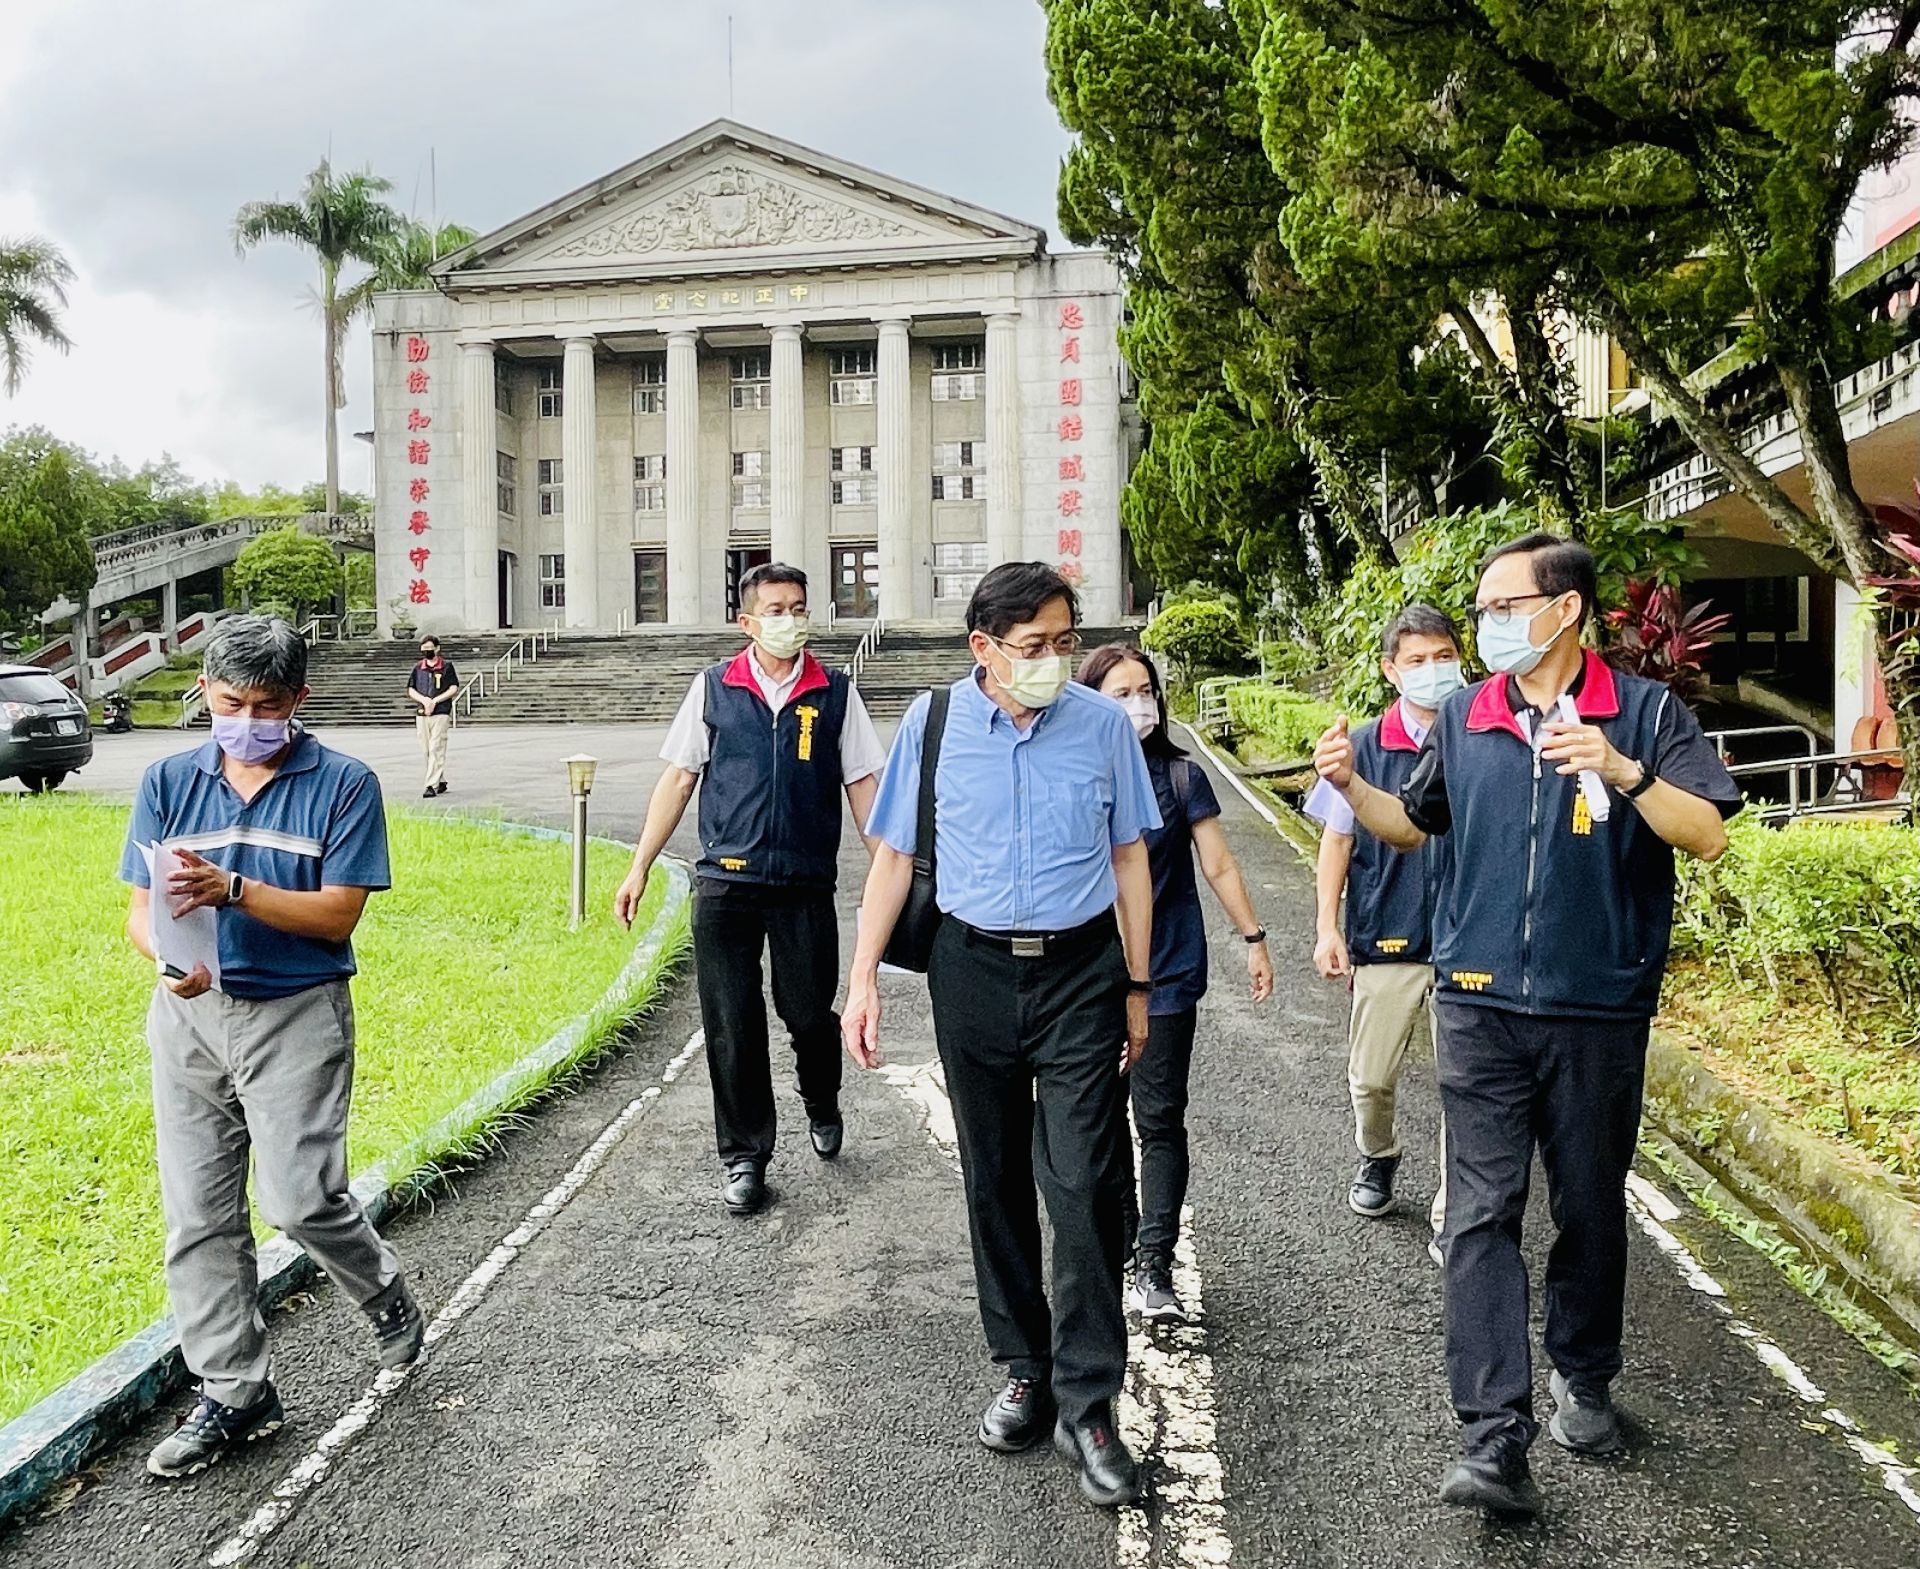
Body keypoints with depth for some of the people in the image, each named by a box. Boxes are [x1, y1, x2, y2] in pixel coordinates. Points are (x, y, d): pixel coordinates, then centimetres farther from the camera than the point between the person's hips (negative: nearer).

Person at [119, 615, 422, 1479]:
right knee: (197, 1215, 7)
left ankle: (386, 1294, 24)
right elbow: (141, 907, 2)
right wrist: (167, 957, -20)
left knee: (301, 1199, -9)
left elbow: (338, 914, -12)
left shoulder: (343, 784, -7)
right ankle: (233, 1392, 22)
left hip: (297, 1014, -4)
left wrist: (231, 888, -24)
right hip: (190, 1013, 4)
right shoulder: (169, 781, 4)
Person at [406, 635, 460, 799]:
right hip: (422, 714, 5)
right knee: (426, 750, 8)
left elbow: (454, 689, -3)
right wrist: (424, 700, -8)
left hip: (441, 713, -5)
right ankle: (441, 781, 20)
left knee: (436, 749, -11)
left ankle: (431, 786, -13)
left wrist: (434, 701, -11)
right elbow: (410, 690, 11)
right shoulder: (418, 668, 12)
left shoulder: (446, 666, 2)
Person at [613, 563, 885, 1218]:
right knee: (732, 1025, 4)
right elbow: (678, 779, 6)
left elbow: (862, 785, 5)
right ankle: (743, 1155, 21)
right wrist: (639, 869, 5)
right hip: (726, 885, 0)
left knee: (809, 1014, 8)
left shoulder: (835, 693, 3)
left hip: (806, 887, 0)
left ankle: (822, 1108, 41)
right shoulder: (714, 688, 3)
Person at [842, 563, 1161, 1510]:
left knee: (1086, 1183, -6)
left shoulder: (1102, 724, -2)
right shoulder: (933, 723, -2)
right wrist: (864, 978, -2)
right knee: (995, 1182, 12)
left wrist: (1137, 985, 7)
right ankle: (1025, 1371, 30)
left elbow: (1128, 858, 5)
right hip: (972, 971, 2)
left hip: (1080, 975, -1)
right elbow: (894, 856, 2)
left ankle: (1087, 1404, 9)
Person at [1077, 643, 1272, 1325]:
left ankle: (1153, 1267, 4)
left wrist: (1254, 939, 2)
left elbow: (1219, 866, 4)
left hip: (1166, 974, -1)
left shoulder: (1180, 776, 0)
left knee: (1160, 1119, -1)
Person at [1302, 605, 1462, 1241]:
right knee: (1369, 1078, 11)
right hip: (1386, 940, 1)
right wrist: (1328, 928, -1)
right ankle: (1378, 1157, 41)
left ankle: (1451, 1214, 17)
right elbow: (1337, 841, 5)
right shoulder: (1364, 746, -1)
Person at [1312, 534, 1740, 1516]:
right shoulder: (1462, 719, 5)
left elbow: (1708, 836, -11)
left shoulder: (1646, 713, -4)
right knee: (1481, 1214, -4)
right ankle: (1494, 1439, -2)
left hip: (1600, 1014, -1)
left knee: (1590, 1210, 14)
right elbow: (1414, 824, 18)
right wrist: (1350, 786, 0)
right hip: (1482, 1006, 2)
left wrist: (1621, 770, -26)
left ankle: (1583, 1382, 37)